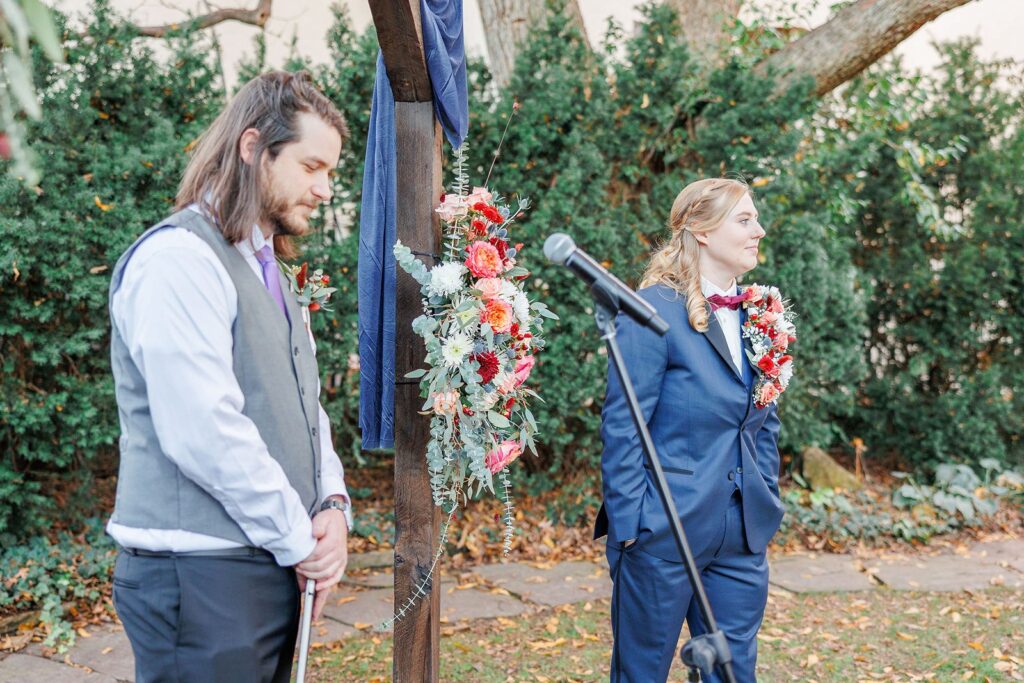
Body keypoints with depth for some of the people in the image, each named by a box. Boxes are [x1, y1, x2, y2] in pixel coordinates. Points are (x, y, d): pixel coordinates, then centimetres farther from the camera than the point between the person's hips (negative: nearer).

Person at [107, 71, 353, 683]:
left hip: (276, 570, 9)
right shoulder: (179, 258, -14)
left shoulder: (267, 271, 17)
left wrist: (333, 504, 0)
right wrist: (302, 541, -14)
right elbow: (204, 433, -22)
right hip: (202, 579, -9)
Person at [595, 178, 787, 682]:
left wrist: (767, 504, 12)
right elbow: (621, 427, -13)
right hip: (663, 531, -6)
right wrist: (628, 523, -15)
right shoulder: (655, 310, -12)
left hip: (742, 535, 7)